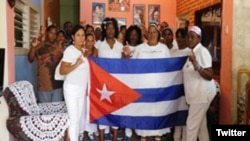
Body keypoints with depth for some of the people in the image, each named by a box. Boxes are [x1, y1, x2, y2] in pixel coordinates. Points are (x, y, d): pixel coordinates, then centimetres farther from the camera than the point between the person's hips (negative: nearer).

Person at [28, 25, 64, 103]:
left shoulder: (59, 46, 5)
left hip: (57, 85, 2)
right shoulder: (39, 45, -1)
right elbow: (30, 59, -9)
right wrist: (33, 47, -25)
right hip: (43, 85, -2)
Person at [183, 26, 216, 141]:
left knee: (192, 124, -4)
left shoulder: (202, 51, -16)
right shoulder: (192, 52, 12)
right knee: (201, 124, 17)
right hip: (197, 94, 10)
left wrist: (196, 66, -35)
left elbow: (210, 76, -25)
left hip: (202, 93, -10)